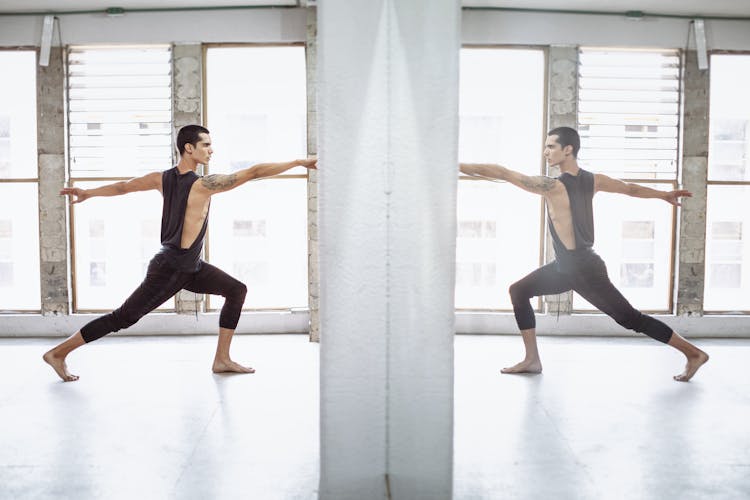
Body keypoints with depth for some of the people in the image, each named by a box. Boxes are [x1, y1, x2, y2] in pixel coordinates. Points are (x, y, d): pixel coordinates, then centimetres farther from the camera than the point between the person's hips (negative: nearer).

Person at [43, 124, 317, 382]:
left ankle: (222, 359, 10)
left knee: (237, 290, 7)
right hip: (168, 269, -9)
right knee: (122, 318, -1)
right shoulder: (204, 185, -22)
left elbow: (123, 186, 8)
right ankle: (57, 353, 13)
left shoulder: (162, 178, 1)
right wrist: (299, 162, -20)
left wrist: (88, 193, 23)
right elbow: (255, 172, -23)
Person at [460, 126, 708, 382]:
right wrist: (665, 195, 32)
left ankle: (694, 353, 14)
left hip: (584, 270, -9)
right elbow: (631, 188, 15)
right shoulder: (593, 180, 1)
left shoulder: (553, 186, -22)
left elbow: (502, 173, -23)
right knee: (518, 291, 10)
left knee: (630, 318, 1)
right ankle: (532, 360, 14)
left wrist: (459, 166, -22)